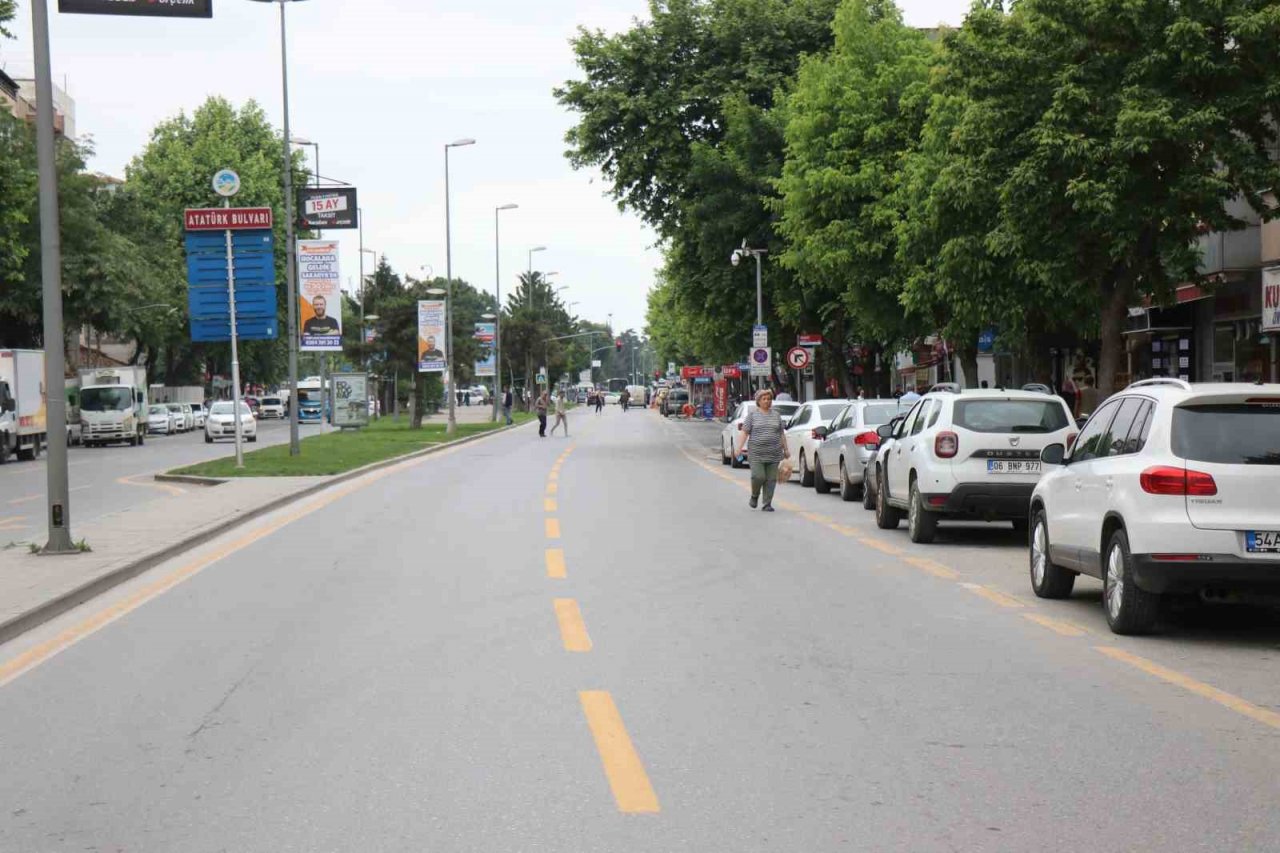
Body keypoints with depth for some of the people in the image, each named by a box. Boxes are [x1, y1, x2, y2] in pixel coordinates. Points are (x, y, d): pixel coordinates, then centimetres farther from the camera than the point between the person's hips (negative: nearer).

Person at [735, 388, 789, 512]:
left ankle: (767, 504, 5)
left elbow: (781, 433, 17)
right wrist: (739, 447, -9)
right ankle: (754, 496, 17)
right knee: (758, 476, -11)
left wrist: (785, 449, 13)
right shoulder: (752, 414, 4)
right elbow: (744, 432, 0)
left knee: (771, 479, -1)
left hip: (774, 454, 3)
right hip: (757, 454, -3)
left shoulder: (776, 414, 13)